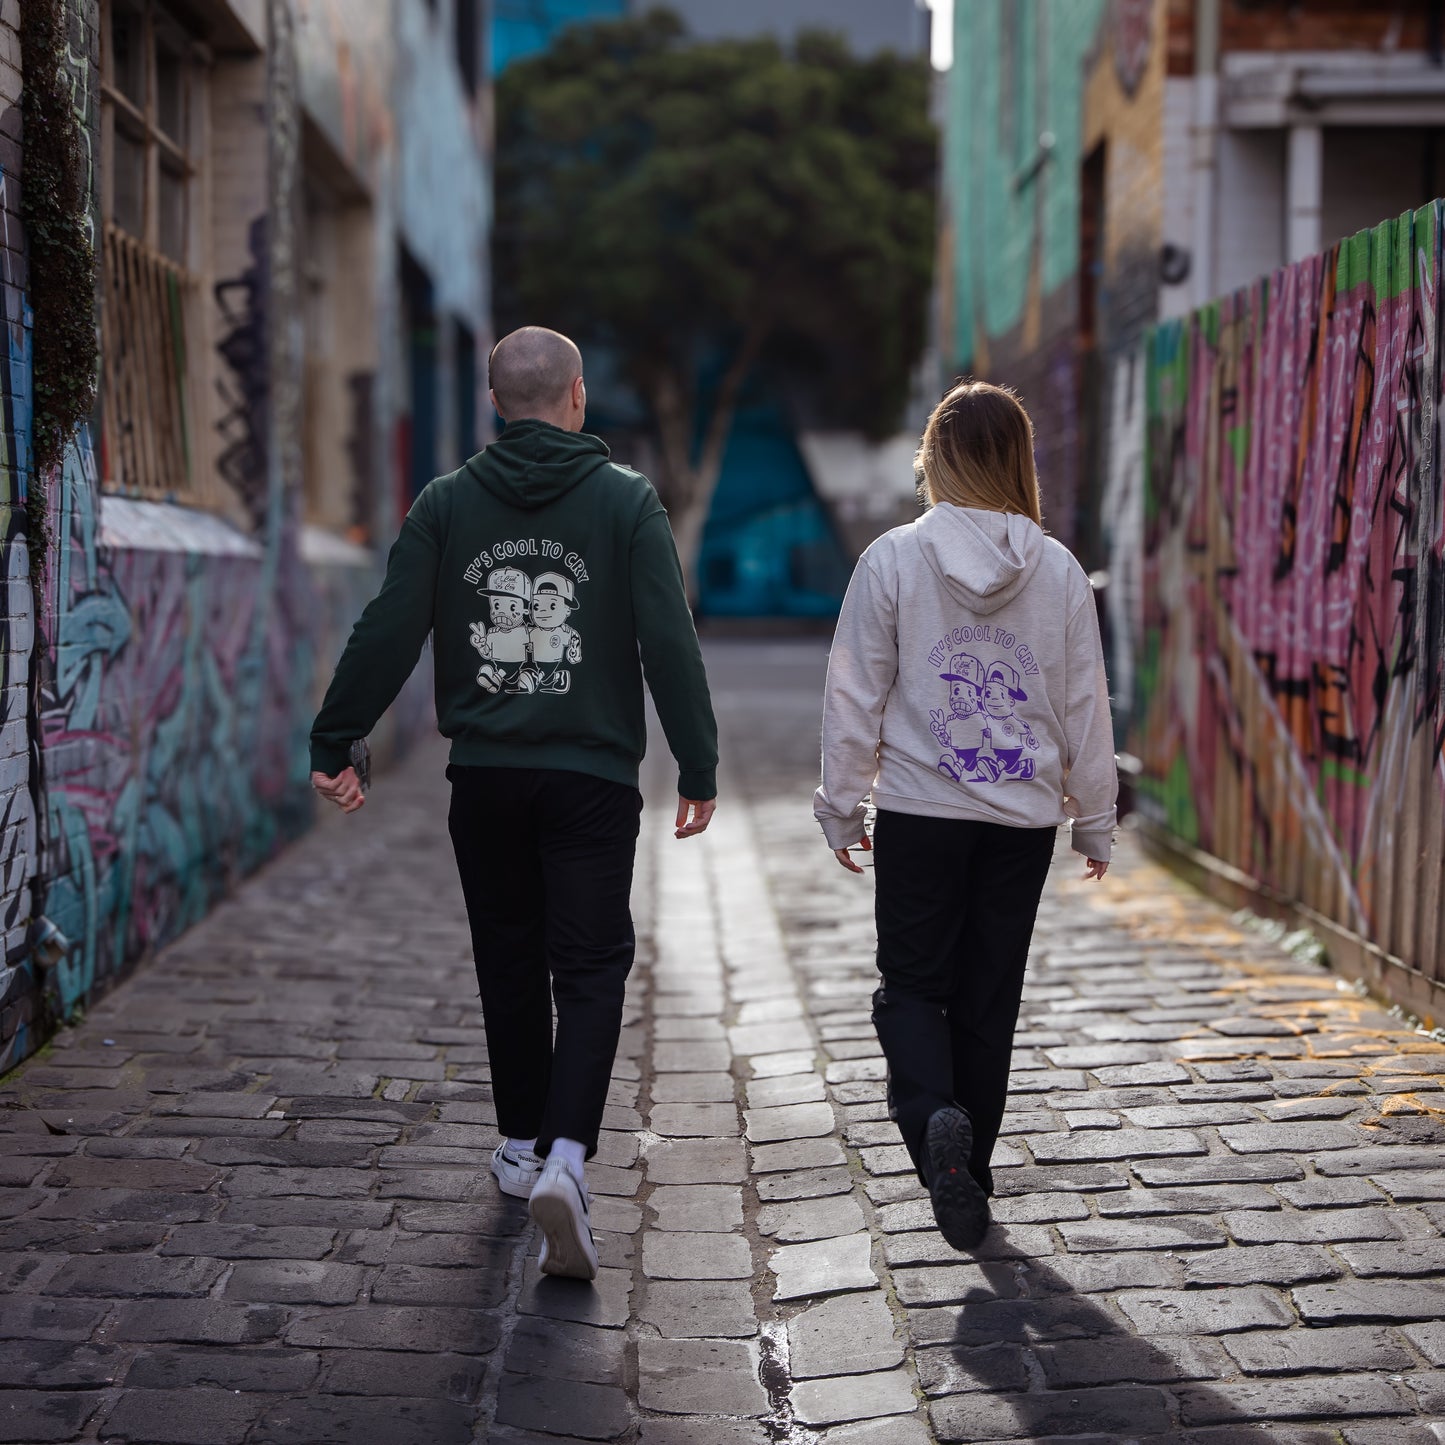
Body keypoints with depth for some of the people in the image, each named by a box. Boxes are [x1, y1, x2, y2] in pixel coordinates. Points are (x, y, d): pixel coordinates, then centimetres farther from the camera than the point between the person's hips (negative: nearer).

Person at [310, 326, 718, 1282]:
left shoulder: (448, 503, 2)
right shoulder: (627, 500, -3)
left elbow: (387, 634, -2)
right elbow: (670, 644, -8)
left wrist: (335, 746, 5)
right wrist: (699, 767, -3)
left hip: (485, 775, 3)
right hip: (592, 778, -2)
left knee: (509, 963, 16)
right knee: (591, 969, 0)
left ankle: (521, 1147, 27)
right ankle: (564, 1155, -18)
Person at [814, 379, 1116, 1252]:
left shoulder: (894, 559, -7)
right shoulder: (1060, 572, -1)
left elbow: (856, 696, -4)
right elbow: (1086, 706, 4)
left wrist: (842, 805, 6)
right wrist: (1096, 818, 14)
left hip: (919, 812, -2)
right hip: (1023, 819, 2)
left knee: (912, 983, 10)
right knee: (990, 998, 13)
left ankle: (935, 1118, -16)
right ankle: (970, 1167, 20)